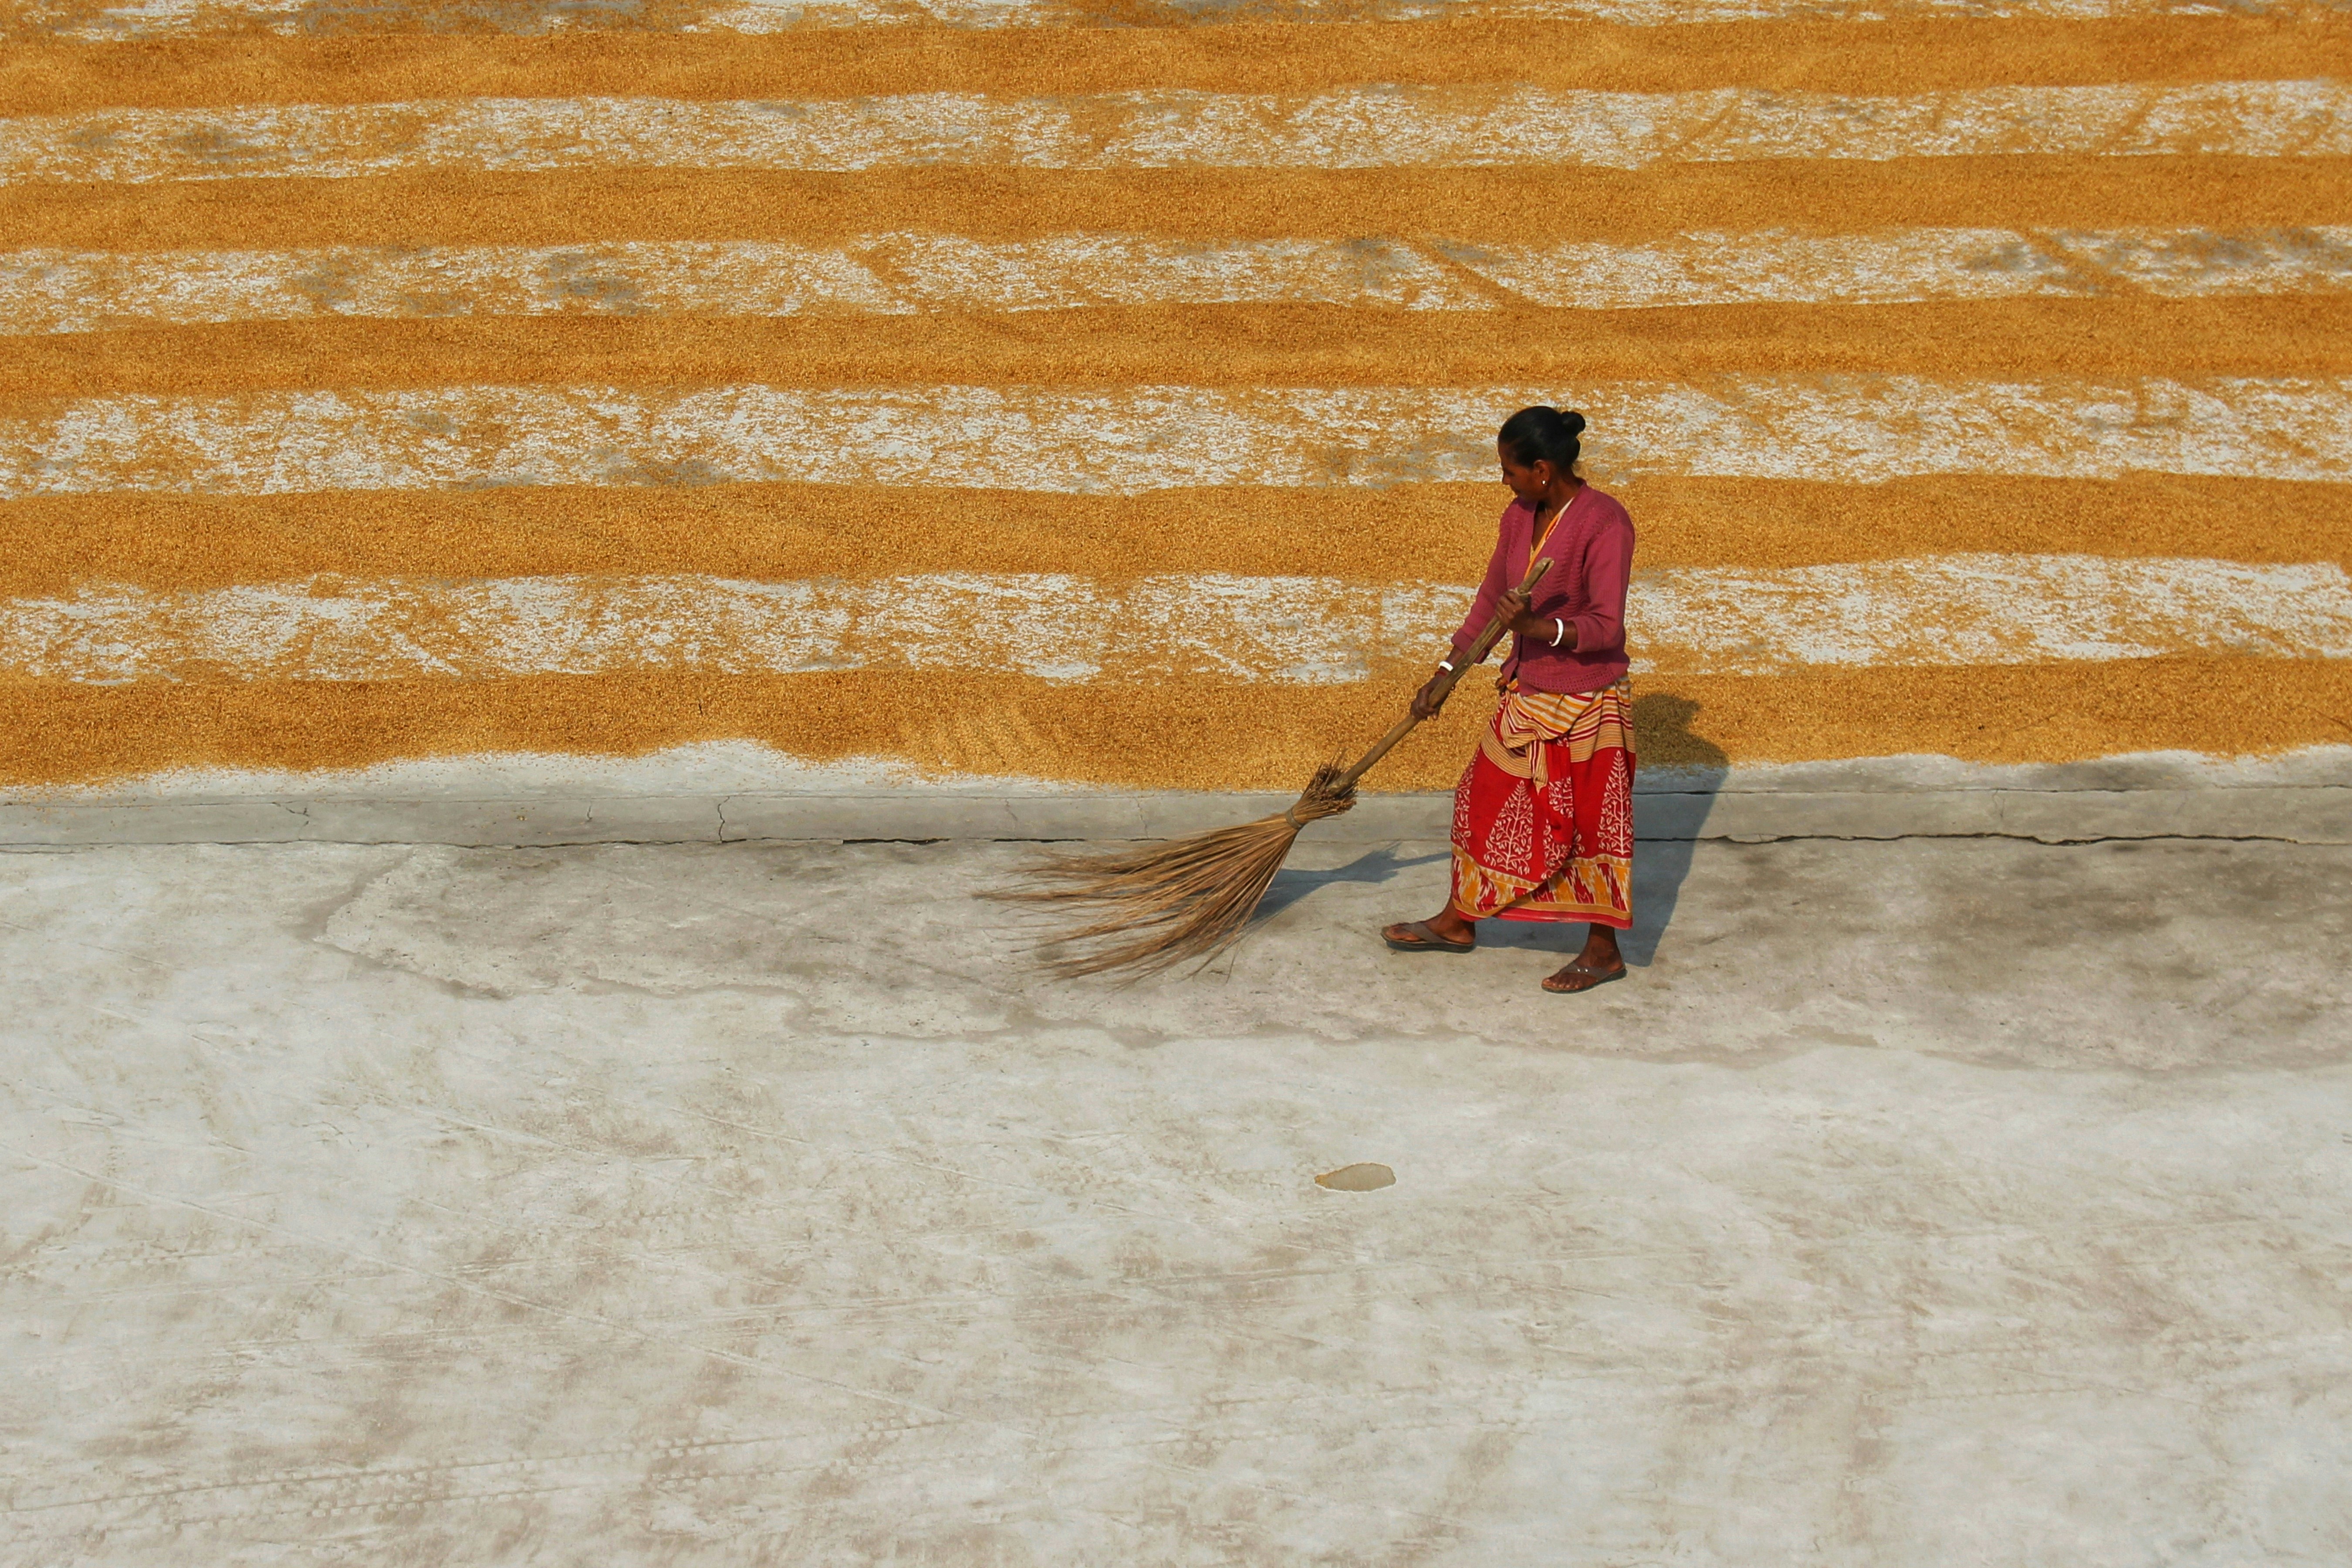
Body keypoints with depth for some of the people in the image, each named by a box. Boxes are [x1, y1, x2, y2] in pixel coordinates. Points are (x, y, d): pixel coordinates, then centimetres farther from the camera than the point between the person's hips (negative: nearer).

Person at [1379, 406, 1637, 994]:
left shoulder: (1605, 524, -21)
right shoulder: (1520, 517, 2)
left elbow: (1606, 627, -25)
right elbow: (1491, 600, 13)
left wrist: (1536, 628, -40)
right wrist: (1444, 674, 14)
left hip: (1586, 706, -8)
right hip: (1527, 697, 8)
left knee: (1593, 824, 3)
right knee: (1485, 799, 16)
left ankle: (1603, 951, 18)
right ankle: (1458, 921, 33)